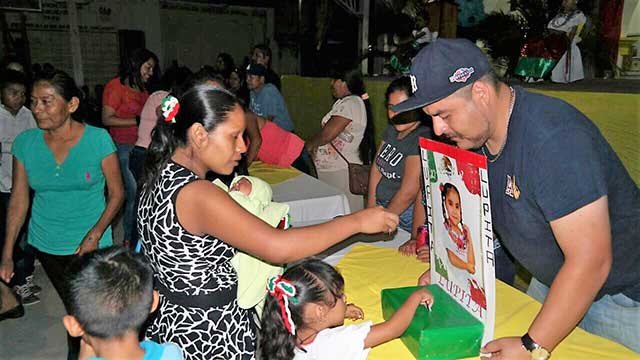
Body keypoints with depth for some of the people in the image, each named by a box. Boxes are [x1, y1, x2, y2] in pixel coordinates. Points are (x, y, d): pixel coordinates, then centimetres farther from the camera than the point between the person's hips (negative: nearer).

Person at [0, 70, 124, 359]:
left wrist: (95, 234, -20)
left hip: (91, 244, -3)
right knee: (72, 307, 19)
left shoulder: (98, 139, -15)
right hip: (46, 244, 3)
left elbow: (116, 193, -9)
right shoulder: (25, 143, -6)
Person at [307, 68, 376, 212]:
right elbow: (329, 132, 17)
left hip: (341, 172, -10)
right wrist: (316, 144, 1)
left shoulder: (350, 103, -16)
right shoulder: (346, 102, 17)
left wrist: (310, 144, -2)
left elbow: (327, 134, -20)